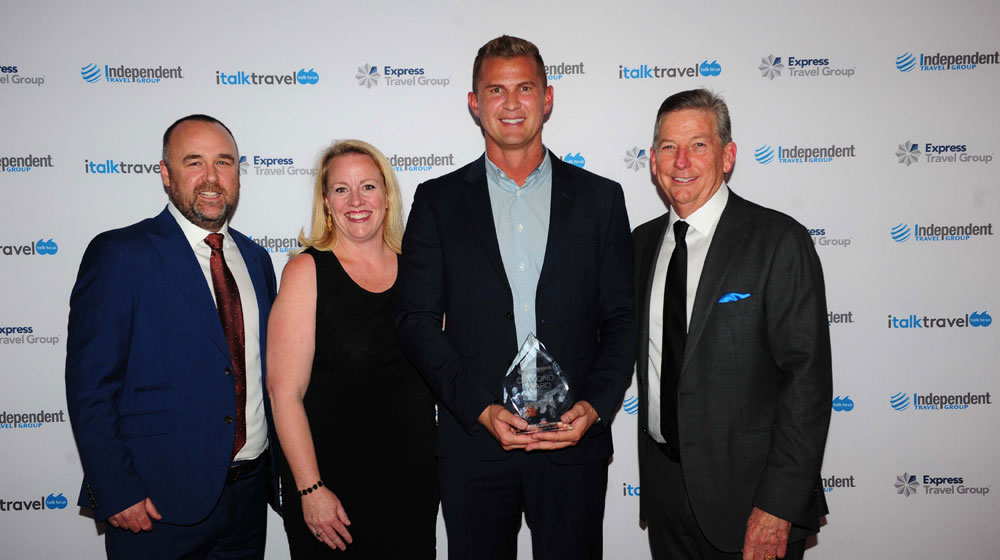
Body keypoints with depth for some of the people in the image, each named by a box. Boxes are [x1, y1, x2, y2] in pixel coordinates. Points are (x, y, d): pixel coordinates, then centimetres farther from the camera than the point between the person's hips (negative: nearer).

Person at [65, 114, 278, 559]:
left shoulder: (256, 259, 9)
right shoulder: (118, 254, -8)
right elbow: (90, 385, -11)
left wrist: (279, 470, 9)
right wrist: (116, 493, -15)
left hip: (249, 491, 5)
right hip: (158, 502, -5)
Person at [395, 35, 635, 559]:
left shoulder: (600, 198, 5)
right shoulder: (438, 201, 4)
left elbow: (621, 319, 5)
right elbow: (417, 320, -1)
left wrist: (595, 406, -10)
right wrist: (481, 410, -11)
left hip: (575, 441, 1)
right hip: (472, 442, 0)